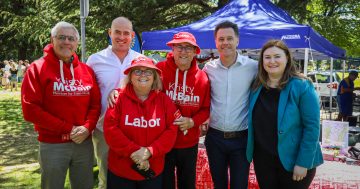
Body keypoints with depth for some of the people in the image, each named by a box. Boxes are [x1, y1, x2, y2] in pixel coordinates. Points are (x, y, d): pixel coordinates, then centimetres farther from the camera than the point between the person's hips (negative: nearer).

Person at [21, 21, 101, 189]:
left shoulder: (86, 70, 6)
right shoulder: (37, 68, -4)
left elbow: (95, 104, 6)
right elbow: (30, 109, -11)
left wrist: (87, 128, -12)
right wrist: (67, 128, -15)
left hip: (84, 142, 4)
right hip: (52, 145, -3)